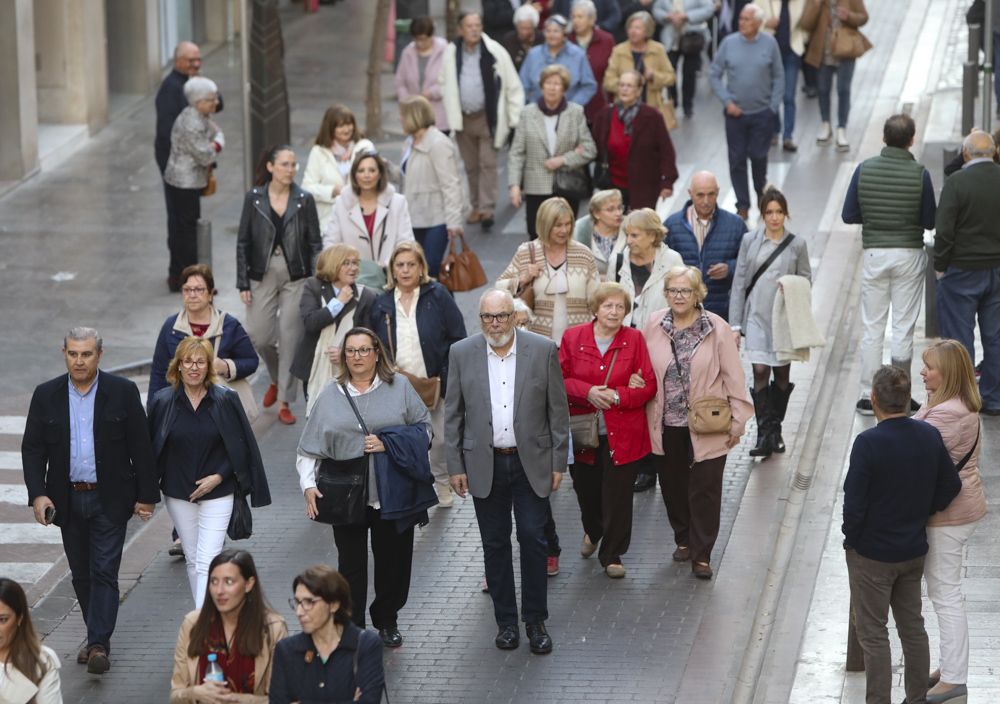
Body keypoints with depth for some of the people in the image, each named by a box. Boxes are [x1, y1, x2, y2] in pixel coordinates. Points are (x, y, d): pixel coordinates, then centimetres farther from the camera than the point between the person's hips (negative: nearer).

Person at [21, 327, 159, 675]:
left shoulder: (123, 392, -5)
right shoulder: (46, 395, 1)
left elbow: (141, 446, -2)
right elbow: (32, 449, 2)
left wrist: (146, 495, -4)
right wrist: (38, 494, -11)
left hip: (110, 499, -3)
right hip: (68, 499, 3)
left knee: (104, 571, -9)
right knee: (81, 575, 11)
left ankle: (99, 645, -11)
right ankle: (97, 636, 25)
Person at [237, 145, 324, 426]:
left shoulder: (304, 200, -2)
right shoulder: (254, 198, -1)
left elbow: (315, 243, 1)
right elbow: (243, 242, 2)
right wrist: (243, 283, -3)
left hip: (296, 276, -1)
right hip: (263, 274, 1)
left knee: (290, 337, -3)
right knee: (259, 336, -1)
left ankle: (284, 402, 6)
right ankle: (276, 379, 31)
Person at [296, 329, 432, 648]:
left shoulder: (399, 387, 4)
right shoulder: (330, 396, 7)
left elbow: (424, 428, 3)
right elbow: (309, 447, 7)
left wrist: (389, 445, -10)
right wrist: (308, 485, -4)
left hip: (392, 494, 0)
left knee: (393, 559, 7)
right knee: (351, 563, -1)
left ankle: (387, 620, 26)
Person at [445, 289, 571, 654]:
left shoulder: (543, 350, -4)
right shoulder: (462, 354, -1)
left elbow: (558, 410, 1)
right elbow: (453, 415, 3)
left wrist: (558, 462, -1)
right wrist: (455, 467, 0)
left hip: (531, 462, -1)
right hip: (485, 464, 1)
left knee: (533, 539, -1)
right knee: (495, 544, 7)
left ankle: (536, 620, 11)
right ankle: (506, 621, 17)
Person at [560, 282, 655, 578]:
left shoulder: (634, 340, -1)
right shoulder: (573, 337, 1)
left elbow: (649, 385, -2)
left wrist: (618, 396, -17)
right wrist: (587, 392, -17)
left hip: (622, 434, -1)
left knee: (617, 495, 0)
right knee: (586, 490, 13)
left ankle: (612, 555, 16)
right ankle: (592, 532, 46)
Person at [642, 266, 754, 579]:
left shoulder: (716, 329, -6)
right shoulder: (654, 327, 1)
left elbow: (733, 377, -3)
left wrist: (737, 419, -4)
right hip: (665, 426, 3)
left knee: (705, 490, -1)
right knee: (673, 486, 12)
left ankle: (701, 555, 8)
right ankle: (683, 540, 32)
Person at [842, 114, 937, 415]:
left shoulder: (865, 169, -6)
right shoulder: (919, 173, -11)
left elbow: (849, 215, -2)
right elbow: (930, 221, -4)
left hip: (874, 254, 1)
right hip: (910, 255, -1)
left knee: (872, 329, 8)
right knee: (903, 329, 5)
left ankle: (868, 396, 8)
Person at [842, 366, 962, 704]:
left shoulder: (868, 443, -24)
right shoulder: (929, 435, -6)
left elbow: (854, 502, -22)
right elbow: (951, 486, 4)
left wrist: (852, 538, -5)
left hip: (872, 554, -6)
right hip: (914, 550, 6)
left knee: (873, 634, 5)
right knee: (913, 628, 19)